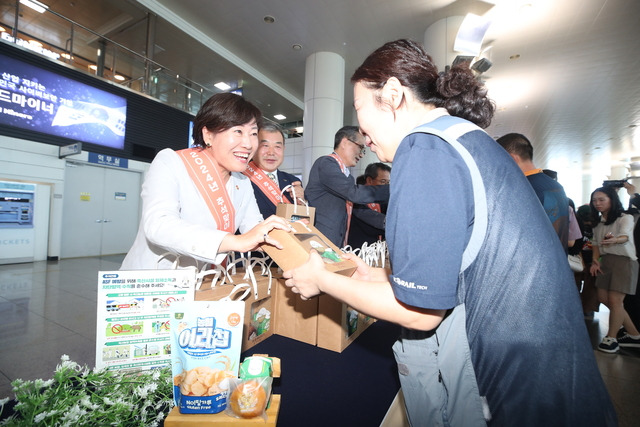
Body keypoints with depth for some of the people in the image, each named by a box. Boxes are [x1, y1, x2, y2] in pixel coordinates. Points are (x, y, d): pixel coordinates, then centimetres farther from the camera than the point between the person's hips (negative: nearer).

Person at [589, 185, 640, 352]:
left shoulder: (625, 218, -10)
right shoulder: (598, 222, 10)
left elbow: (625, 236, -29)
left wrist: (615, 240, -51)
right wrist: (595, 261, 0)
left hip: (624, 261, -7)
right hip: (605, 261, 7)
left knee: (615, 300, -8)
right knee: (604, 298, 6)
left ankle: (611, 338, 7)